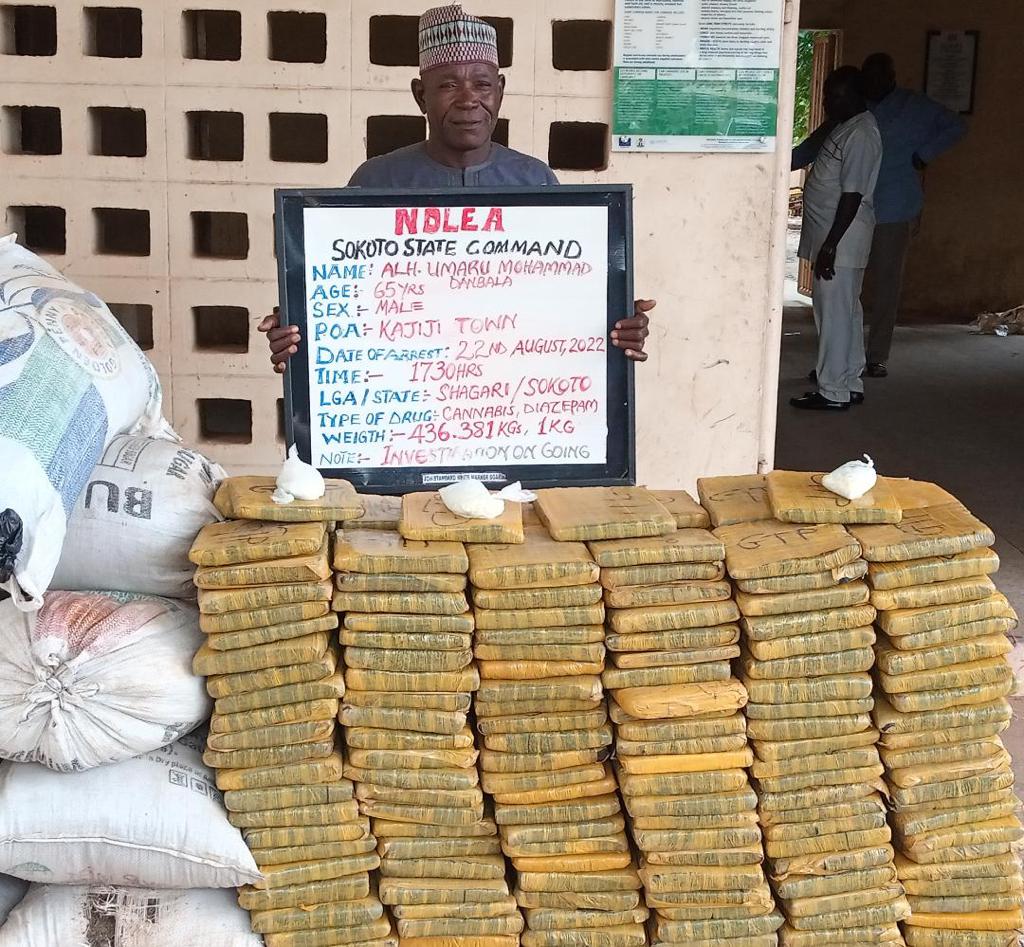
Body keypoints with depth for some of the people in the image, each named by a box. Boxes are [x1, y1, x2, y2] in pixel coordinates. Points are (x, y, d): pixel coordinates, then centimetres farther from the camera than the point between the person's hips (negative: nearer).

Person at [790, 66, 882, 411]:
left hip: (841, 239, -10)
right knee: (846, 312, 14)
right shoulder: (846, 127, 14)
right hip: (835, 237, 10)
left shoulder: (860, 134, -17)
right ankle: (850, 384, 22)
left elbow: (852, 195, -21)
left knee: (834, 314, -6)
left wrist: (831, 244, -23)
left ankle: (833, 392, 0)